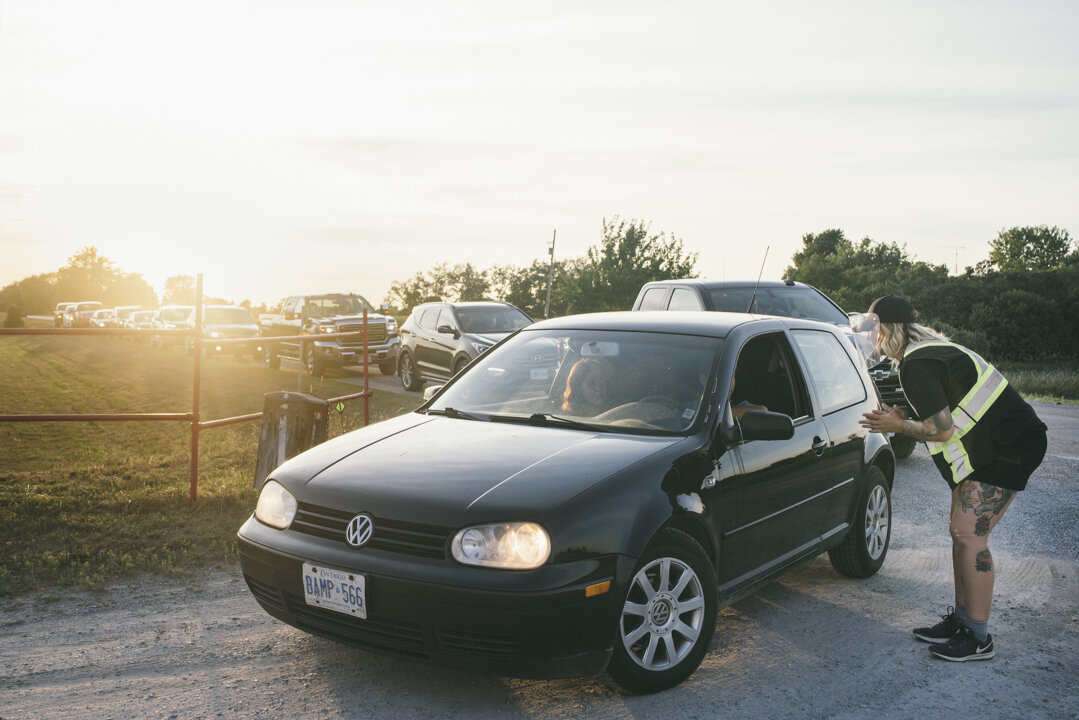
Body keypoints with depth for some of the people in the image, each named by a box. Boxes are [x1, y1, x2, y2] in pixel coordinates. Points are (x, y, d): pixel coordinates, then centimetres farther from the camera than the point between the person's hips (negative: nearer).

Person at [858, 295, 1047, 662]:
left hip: (1006, 449, -11)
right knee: (961, 532, 13)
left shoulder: (917, 365, -19)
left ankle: (978, 638, -4)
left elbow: (942, 429, -21)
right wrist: (903, 423, 7)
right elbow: (945, 427, 18)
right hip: (987, 448, 11)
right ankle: (960, 619, 22)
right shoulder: (927, 352, 15)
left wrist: (899, 425, -6)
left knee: (968, 534, -11)